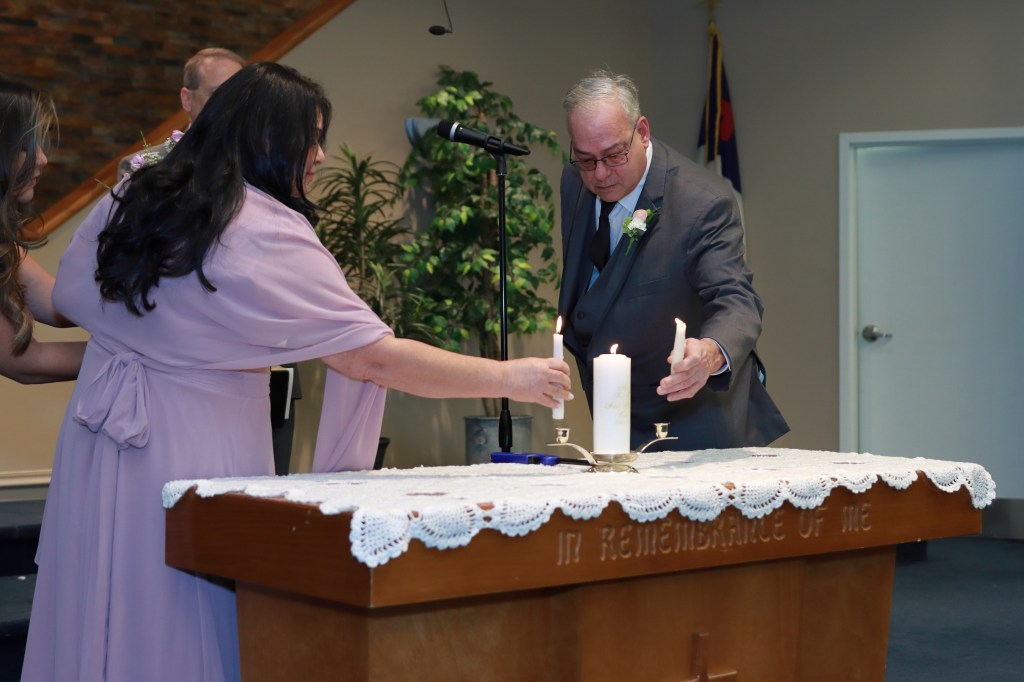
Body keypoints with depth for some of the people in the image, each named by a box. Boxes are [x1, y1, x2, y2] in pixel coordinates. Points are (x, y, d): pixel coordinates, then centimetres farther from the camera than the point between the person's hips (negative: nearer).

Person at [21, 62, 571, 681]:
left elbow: (70, 298, 16)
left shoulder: (132, 199, 4)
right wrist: (510, 380, -11)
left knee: (103, 623, 13)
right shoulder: (270, 236, -16)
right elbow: (375, 358, -18)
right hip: (194, 451, -7)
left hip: (99, 443, 7)